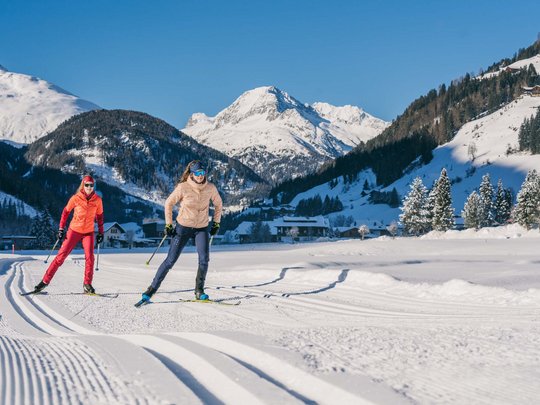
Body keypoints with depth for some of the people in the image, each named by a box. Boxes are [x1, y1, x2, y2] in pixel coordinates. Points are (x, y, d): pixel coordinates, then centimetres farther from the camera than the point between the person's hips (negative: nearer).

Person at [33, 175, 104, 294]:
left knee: (89, 257, -16)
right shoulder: (76, 198, -10)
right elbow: (66, 211, 2)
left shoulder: (97, 200, -5)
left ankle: (87, 285, -5)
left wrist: (101, 232, 5)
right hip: (74, 231, -1)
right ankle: (45, 281, 5)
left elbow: (99, 216, 8)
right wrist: (61, 228, -1)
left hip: (88, 232, 1)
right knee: (61, 255, -3)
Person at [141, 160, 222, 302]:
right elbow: (169, 203, -3)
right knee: (170, 260, -3)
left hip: (202, 228, 2)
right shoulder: (183, 187, -16)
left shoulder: (210, 188, -9)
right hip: (183, 227, -2)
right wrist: (168, 224, -3)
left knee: (204, 259, -17)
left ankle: (199, 291, 0)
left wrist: (216, 223, 8)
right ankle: (152, 288, 11)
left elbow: (218, 204, 10)